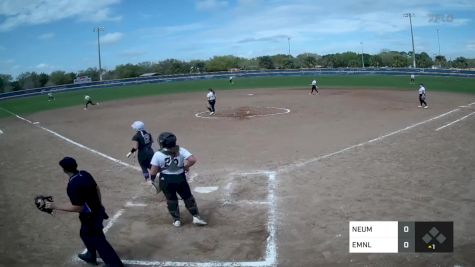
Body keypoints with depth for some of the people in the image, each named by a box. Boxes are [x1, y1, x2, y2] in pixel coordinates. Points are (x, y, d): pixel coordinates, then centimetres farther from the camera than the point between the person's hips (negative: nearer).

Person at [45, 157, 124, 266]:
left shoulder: (73, 185, -28)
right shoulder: (85, 174, -3)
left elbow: (77, 207, -25)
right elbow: (97, 188, 9)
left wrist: (55, 206, -20)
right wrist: (99, 205, 21)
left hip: (90, 217, -9)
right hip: (97, 211, 9)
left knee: (99, 241, 1)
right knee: (86, 234, 31)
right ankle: (91, 256, 51)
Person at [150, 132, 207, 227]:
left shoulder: (158, 154, -15)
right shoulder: (181, 151, -10)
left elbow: (153, 172, -14)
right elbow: (193, 160, -19)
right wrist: (186, 167, -2)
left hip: (166, 180, -1)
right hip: (180, 178, 1)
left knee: (171, 200, 19)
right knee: (188, 197, 17)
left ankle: (176, 220, 26)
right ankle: (196, 217, 19)